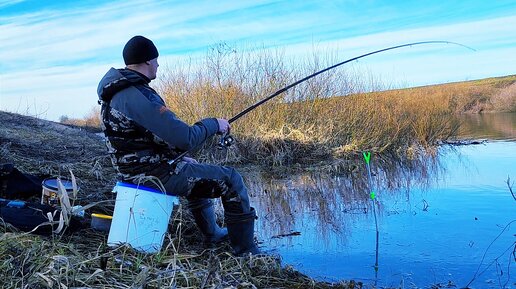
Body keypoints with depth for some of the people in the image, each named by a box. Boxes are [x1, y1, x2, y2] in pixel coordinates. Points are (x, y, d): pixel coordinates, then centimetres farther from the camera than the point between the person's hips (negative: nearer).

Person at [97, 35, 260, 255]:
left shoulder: (117, 90, 7)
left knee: (196, 171, 34)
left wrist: (179, 157, 17)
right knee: (231, 180, -4)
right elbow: (185, 138, -28)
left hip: (135, 167, 10)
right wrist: (214, 124, -10)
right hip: (154, 174, -10)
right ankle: (245, 251, 6)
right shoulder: (138, 96, -24)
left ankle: (212, 233, 43)